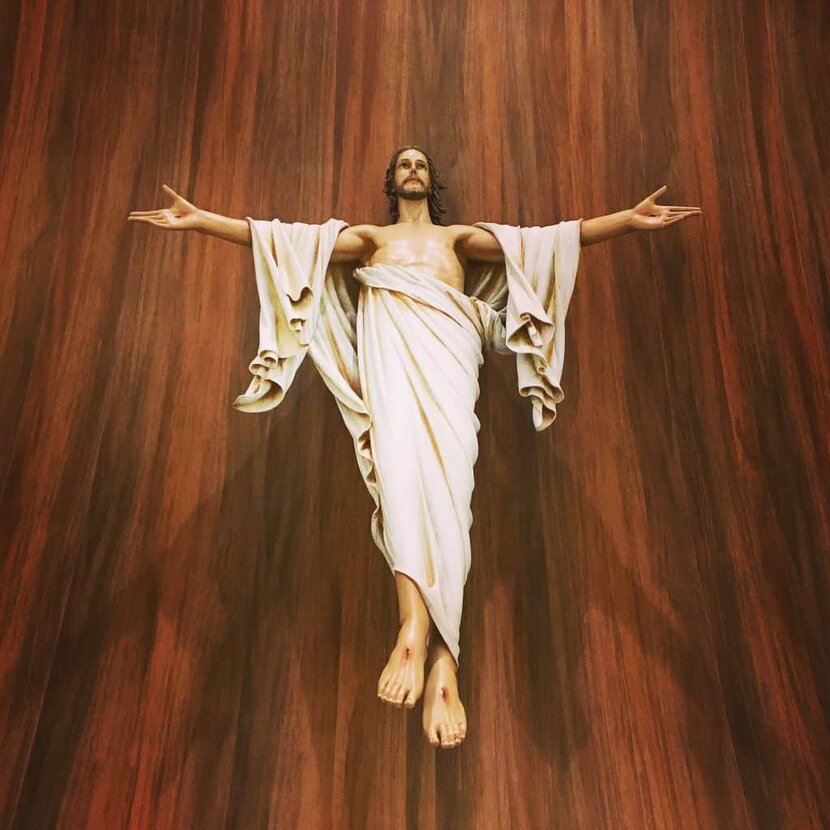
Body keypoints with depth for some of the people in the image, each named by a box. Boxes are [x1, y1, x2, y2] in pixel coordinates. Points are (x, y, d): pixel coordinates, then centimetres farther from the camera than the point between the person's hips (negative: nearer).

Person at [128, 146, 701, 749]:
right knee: (400, 440, -31)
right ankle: (426, 640, -43)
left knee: (446, 457, -26)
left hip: (447, 335, 1)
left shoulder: (460, 236, 36)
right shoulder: (370, 237, 35)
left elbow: (553, 240, 26)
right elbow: (284, 240, 23)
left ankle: (431, 645, -36)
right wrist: (200, 219, 13)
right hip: (390, 333, 0)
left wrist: (628, 220, 17)